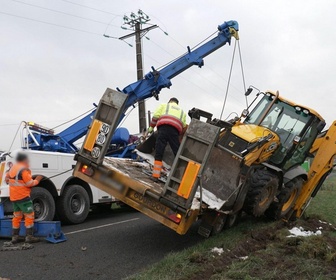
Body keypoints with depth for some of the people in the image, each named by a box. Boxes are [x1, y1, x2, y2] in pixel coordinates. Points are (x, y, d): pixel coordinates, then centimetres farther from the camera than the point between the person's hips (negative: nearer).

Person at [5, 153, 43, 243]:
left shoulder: (12, 168, 12)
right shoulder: (24, 169, -16)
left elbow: (7, 178, 21)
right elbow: (29, 183, -17)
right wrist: (37, 180, -2)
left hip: (13, 197, 9)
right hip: (23, 196, -9)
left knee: (17, 216, 16)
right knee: (29, 215, -3)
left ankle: (15, 236, 18)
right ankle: (29, 236, -5)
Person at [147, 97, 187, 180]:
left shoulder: (164, 105, 26)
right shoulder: (182, 111, 34)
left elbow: (156, 116, 12)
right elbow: (183, 126, 21)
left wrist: (151, 127, 20)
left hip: (163, 127, -2)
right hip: (175, 130, 2)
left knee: (159, 152, -4)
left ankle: (155, 176, -9)